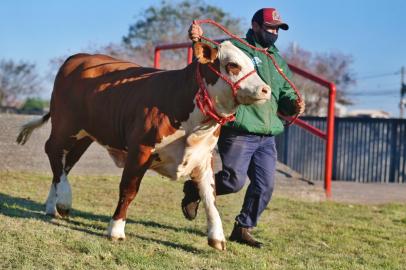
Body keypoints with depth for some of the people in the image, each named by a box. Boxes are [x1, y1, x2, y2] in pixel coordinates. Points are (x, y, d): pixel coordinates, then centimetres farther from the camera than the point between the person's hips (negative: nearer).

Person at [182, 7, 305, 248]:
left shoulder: (278, 61, 22)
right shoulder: (237, 48, 0)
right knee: (234, 180, -10)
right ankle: (194, 189, 18)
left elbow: (285, 94, 26)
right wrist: (200, 39, -38)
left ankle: (243, 228, 20)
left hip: (267, 136, 7)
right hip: (239, 132, -7)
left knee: (265, 186, 4)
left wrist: (293, 104, 3)